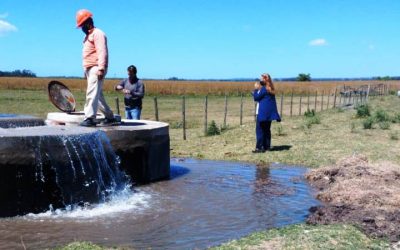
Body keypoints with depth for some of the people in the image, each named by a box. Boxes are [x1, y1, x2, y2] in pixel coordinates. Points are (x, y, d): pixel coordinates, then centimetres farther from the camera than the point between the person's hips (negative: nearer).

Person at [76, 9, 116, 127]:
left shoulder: (97, 33, -8)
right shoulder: (88, 36, 23)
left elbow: (102, 52, -19)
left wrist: (101, 68, -27)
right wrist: (86, 71, 23)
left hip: (96, 69, -10)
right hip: (89, 69, 10)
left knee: (92, 93, -17)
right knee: (98, 95, 13)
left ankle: (90, 118, -22)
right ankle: (109, 116, 21)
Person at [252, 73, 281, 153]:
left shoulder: (264, 89, -15)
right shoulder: (271, 89, 12)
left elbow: (256, 98, -11)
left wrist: (256, 89, 1)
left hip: (263, 113, -9)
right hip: (269, 112, 9)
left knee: (259, 129, -5)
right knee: (267, 130, 14)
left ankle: (259, 147, -7)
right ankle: (267, 146, 17)